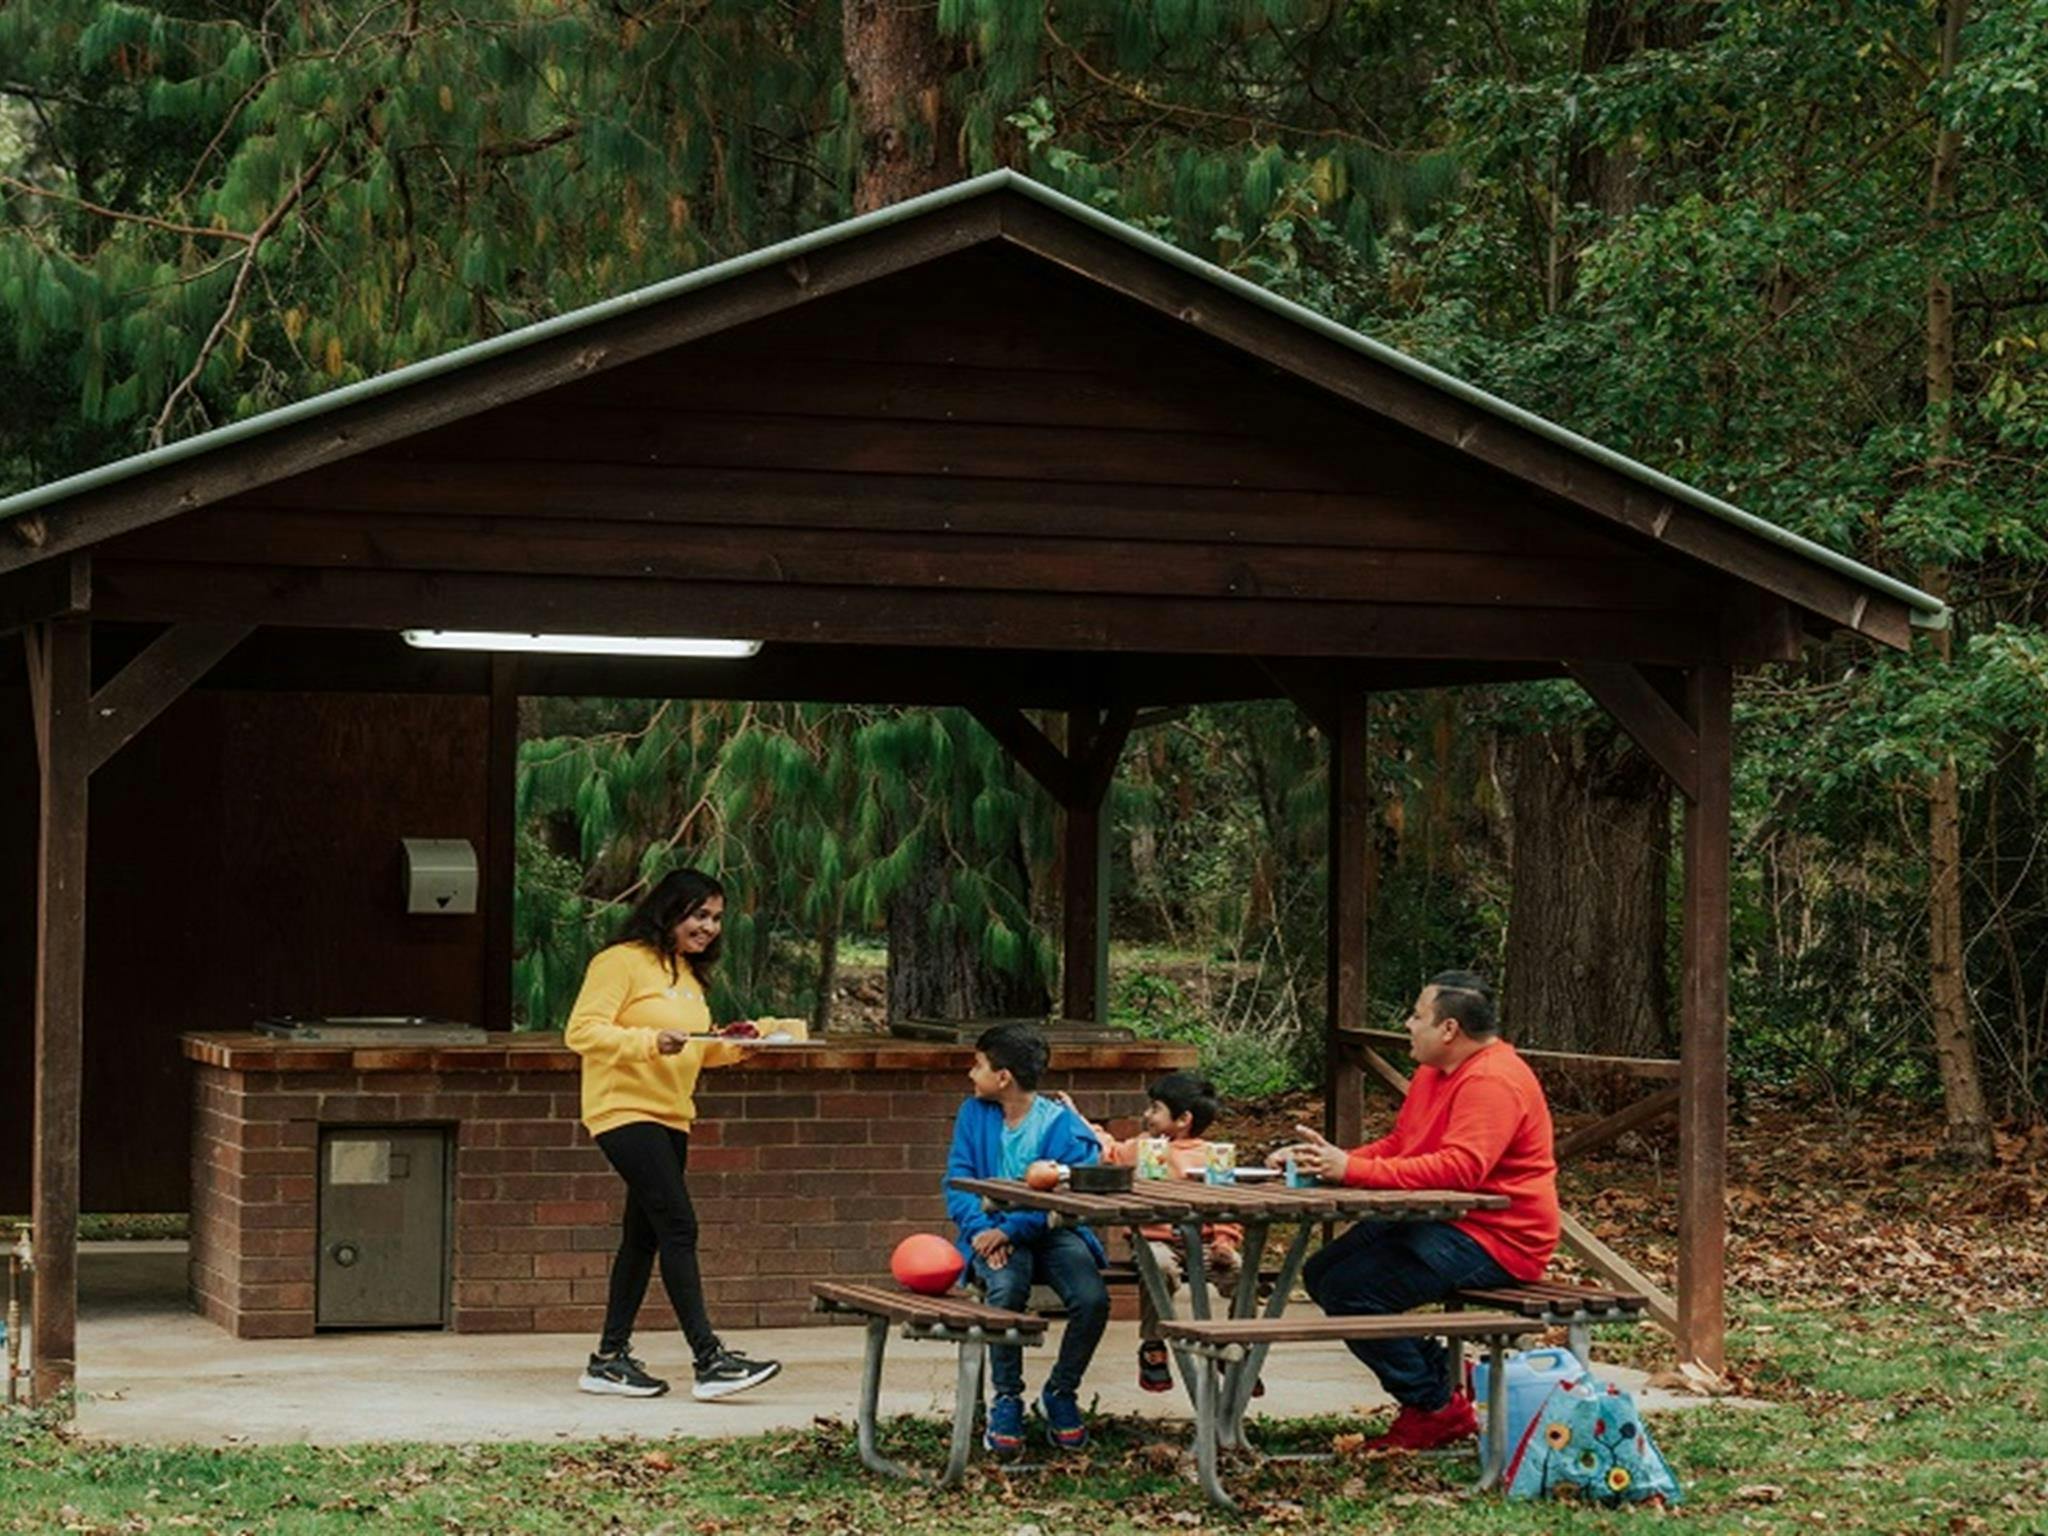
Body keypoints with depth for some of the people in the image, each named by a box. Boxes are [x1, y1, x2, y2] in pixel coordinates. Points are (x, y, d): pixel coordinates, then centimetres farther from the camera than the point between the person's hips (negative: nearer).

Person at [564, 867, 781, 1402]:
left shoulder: (688, 973, 19)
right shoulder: (621, 962, -9)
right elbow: (582, 1031, -16)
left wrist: (730, 1048, 6)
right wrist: (651, 1041, -26)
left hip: (670, 1117, 9)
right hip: (624, 1111, -9)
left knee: (644, 1236, 10)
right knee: (679, 1227, -16)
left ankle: (610, 1358, 17)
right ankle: (709, 1360, -19)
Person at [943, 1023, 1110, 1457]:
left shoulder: (1062, 1125, -6)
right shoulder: (974, 1114, 8)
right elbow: (957, 1181, 3)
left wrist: (1011, 1229, -25)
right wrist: (981, 1228, -15)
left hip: (1053, 1232, -1)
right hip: (994, 1235, 1)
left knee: (1093, 1298, -28)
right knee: (1006, 1288, -34)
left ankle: (1060, 1392, 0)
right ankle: (1007, 1400, -15)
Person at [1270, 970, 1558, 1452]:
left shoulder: (1494, 1082, -19)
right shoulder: (1434, 1073, 16)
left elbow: (1460, 1167, -31)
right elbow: (1397, 1145, 17)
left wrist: (1353, 1169, -32)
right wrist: (1330, 1161, -2)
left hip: (1496, 1238, -11)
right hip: (1438, 1221, 11)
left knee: (1350, 1289, -22)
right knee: (1322, 1273, 7)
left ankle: (1435, 1408, -8)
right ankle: (1439, 1378, 9)